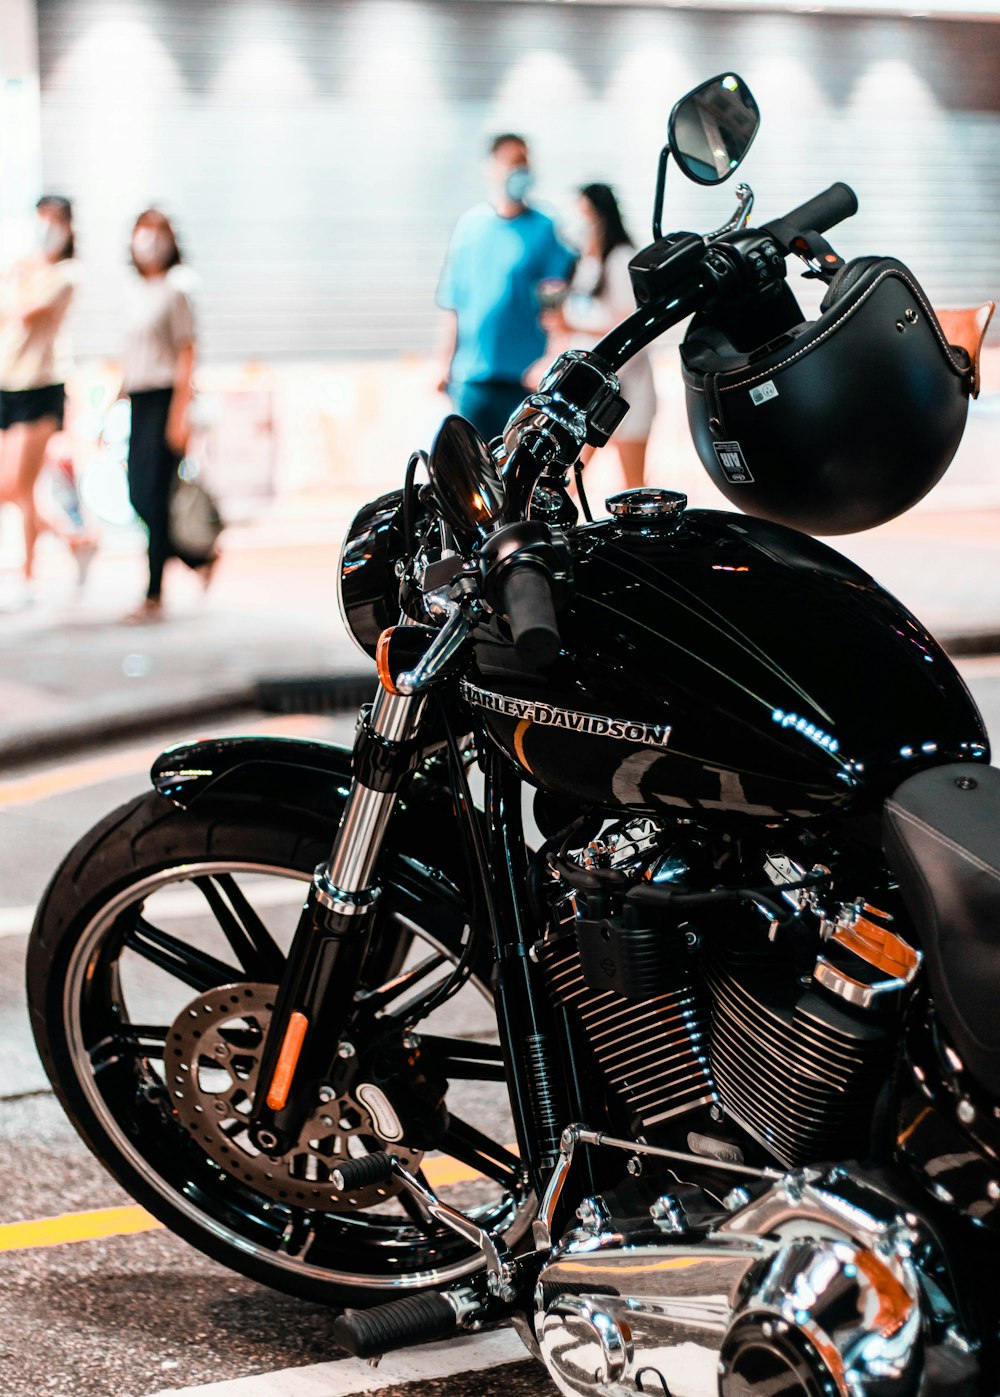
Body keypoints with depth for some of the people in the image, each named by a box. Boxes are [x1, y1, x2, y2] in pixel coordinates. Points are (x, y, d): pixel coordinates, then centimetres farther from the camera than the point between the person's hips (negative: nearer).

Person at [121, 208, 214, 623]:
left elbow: (186, 354, -11)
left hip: (165, 398, -8)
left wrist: (179, 413, -17)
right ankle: (201, 558, 23)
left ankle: (154, 595, -3)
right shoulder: (136, 292, 15)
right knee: (138, 498, 6)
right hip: (139, 401, 8)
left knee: (154, 498, -8)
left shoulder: (173, 292, -7)